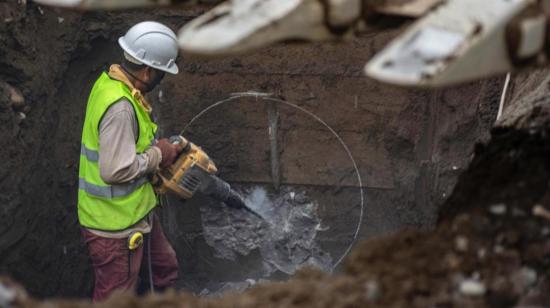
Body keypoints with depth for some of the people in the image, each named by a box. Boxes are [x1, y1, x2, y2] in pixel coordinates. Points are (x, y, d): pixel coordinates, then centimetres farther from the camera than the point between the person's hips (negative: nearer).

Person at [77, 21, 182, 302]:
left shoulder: (111, 80, 1)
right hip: (114, 223, -10)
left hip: (134, 210, 10)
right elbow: (115, 170, -31)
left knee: (165, 269, 26)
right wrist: (157, 156, -16)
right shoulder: (120, 107, -30)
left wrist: (159, 146, 2)